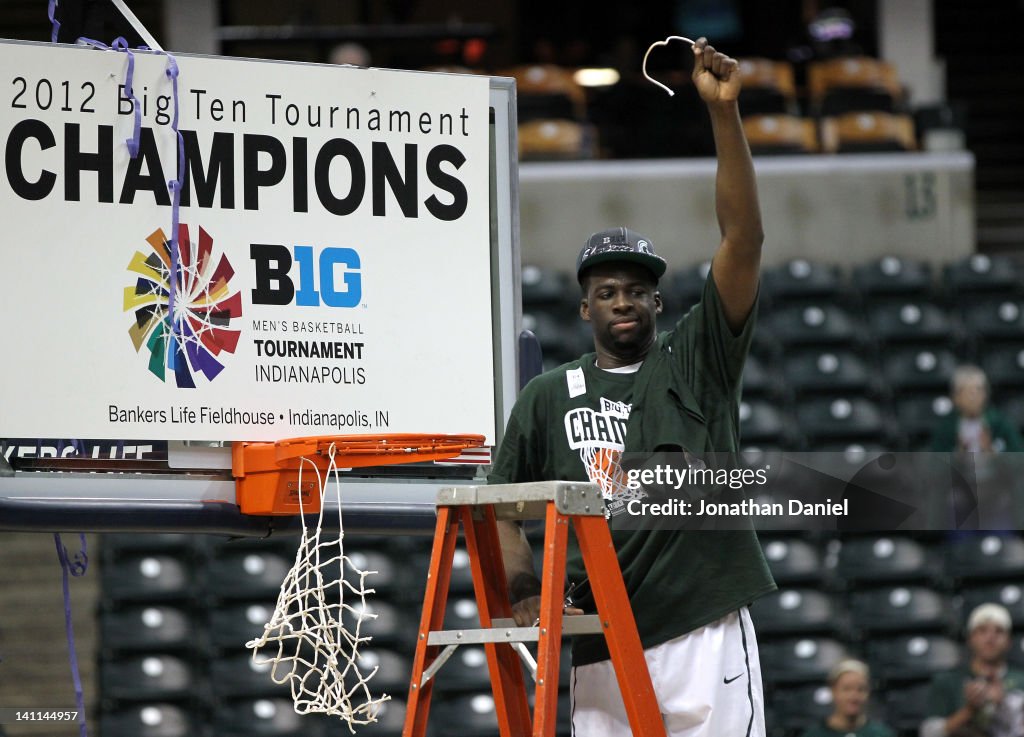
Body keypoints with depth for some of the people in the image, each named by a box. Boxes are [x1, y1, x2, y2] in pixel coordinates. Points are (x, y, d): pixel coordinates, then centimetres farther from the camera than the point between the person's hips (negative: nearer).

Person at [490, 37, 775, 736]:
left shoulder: (696, 362, 9)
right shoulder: (549, 396, 15)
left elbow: (743, 238, 0)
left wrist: (724, 112, -9)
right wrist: (525, 588, -5)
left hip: (706, 632, -2)